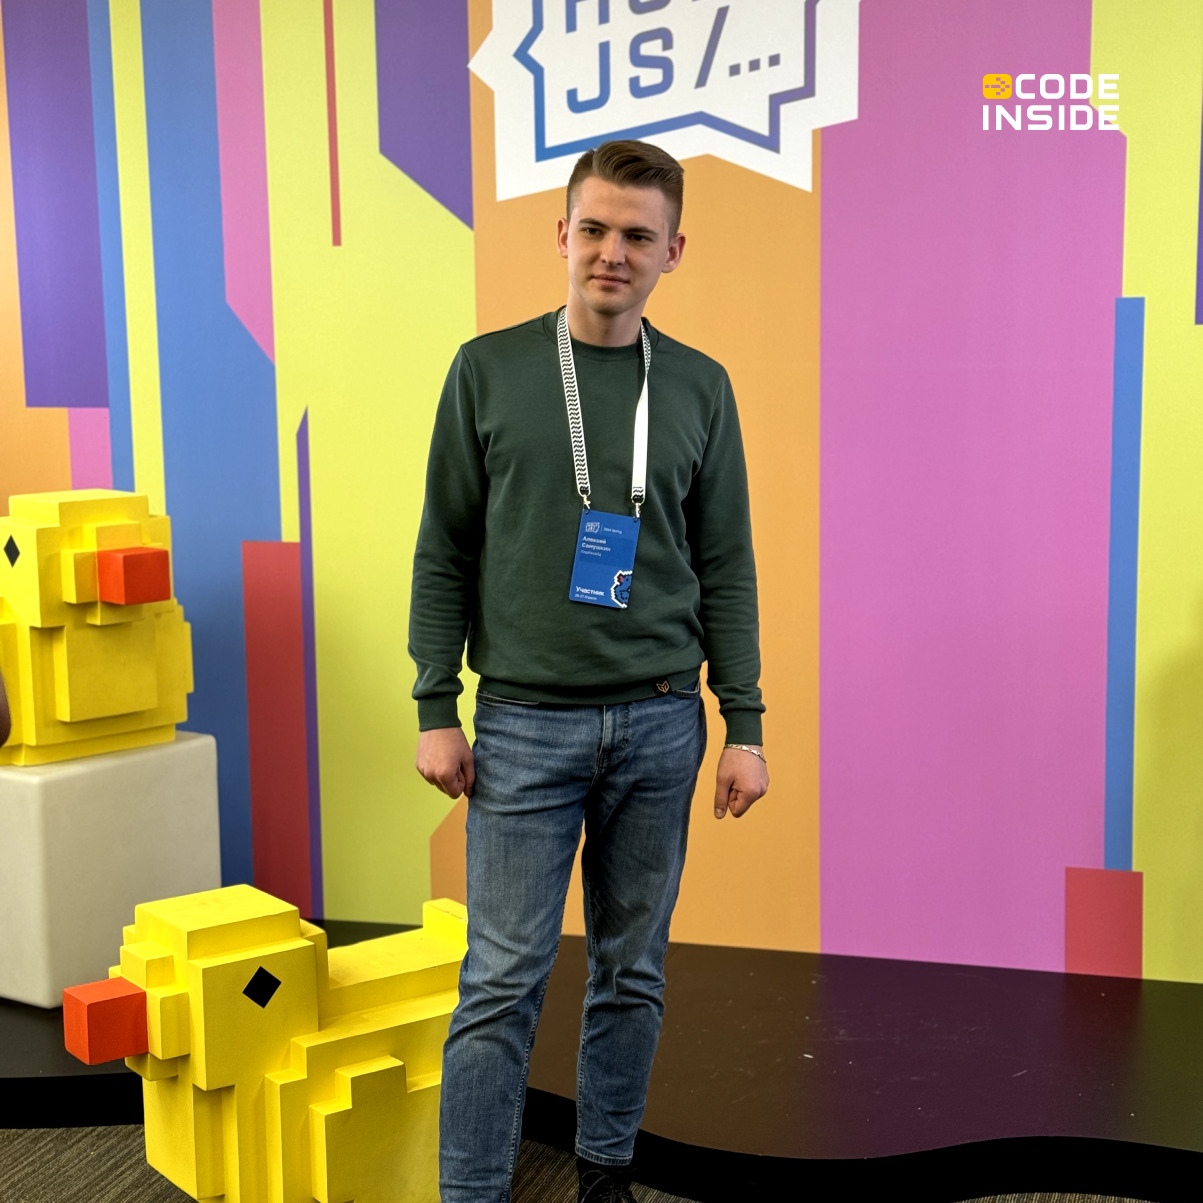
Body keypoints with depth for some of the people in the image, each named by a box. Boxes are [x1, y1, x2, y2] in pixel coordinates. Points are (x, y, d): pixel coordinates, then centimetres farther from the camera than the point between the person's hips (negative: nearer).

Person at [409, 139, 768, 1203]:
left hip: (660, 722, 2)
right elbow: (445, 550, 2)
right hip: (525, 720, -2)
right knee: (503, 979, -1)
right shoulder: (489, 370, 1)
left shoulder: (700, 387, 6)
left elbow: (725, 568, 7)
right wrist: (436, 709, -3)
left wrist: (745, 727, 2)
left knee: (633, 969, 11)